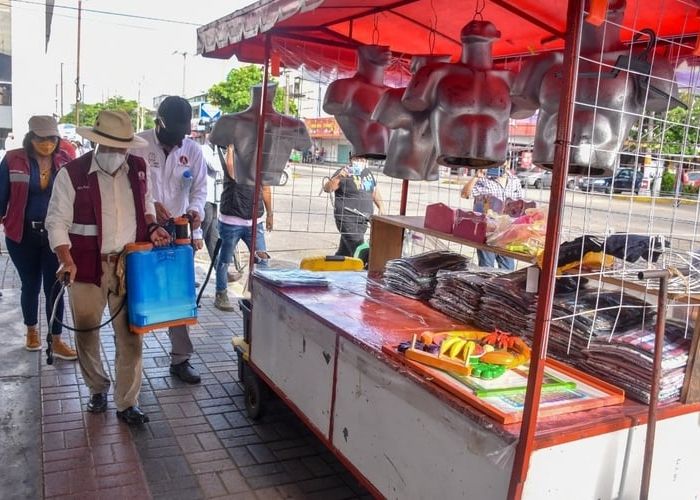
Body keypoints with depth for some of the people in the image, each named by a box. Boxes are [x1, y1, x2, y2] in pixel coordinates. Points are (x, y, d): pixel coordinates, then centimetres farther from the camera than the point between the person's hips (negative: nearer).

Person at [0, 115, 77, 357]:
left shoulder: (66, 159, -4)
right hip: (22, 234, 0)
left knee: (54, 287, 4)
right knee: (30, 285, 15)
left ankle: (57, 341, 15)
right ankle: (32, 330, 37)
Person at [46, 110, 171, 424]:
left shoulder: (138, 168, 3)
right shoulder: (72, 173, -8)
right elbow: (57, 222, -7)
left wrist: (152, 228, 1)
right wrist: (66, 260, -19)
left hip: (129, 266, 2)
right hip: (88, 267, -2)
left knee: (131, 337, 4)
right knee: (86, 334, 14)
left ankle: (127, 404, 18)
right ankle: (97, 389, 39)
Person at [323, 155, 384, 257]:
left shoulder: (368, 172, 13)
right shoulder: (344, 173, -10)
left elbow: (374, 191, 27)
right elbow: (327, 188, -19)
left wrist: (381, 207, 21)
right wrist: (338, 177, -34)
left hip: (363, 221, 7)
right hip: (348, 219, -7)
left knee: (345, 251, 14)